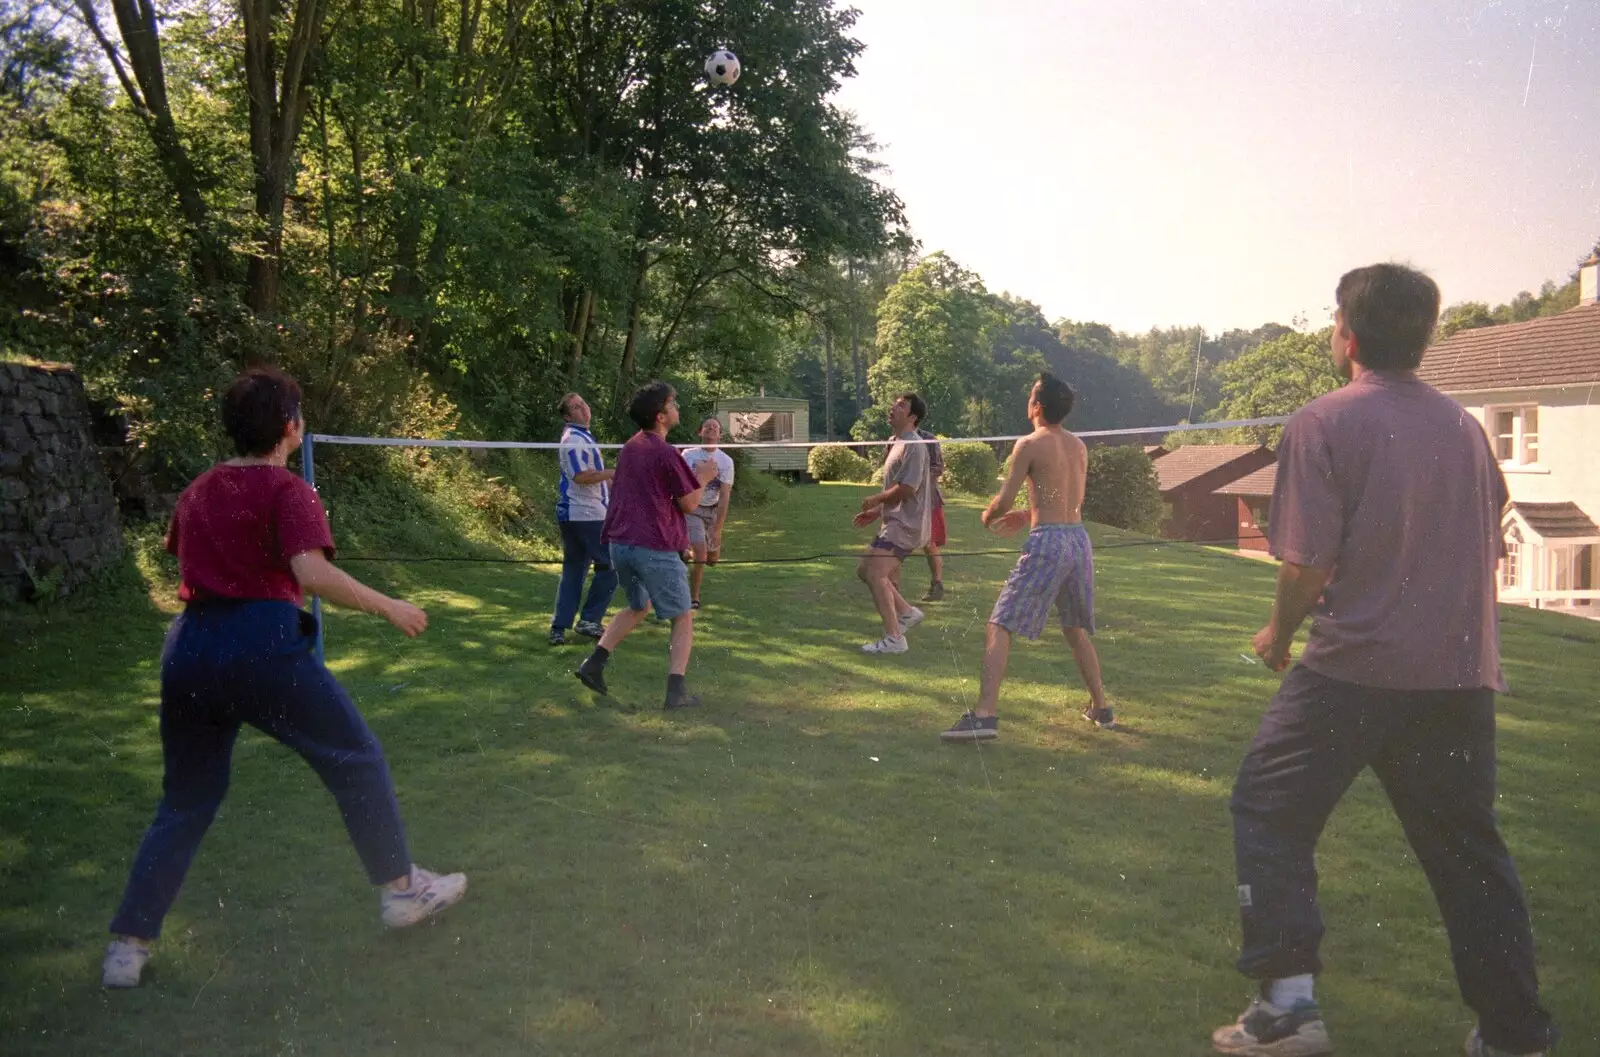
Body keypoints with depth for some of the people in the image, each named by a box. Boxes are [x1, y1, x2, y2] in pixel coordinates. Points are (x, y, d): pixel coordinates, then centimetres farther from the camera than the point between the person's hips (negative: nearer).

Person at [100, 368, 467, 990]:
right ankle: (400, 889, 19)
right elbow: (313, 573, -19)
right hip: (262, 644, -6)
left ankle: (128, 946, 17)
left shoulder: (197, 491, 14)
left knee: (186, 801, 19)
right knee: (357, 761, 11)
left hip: (188, 647, 7)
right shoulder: (286, 491, -6)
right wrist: (387, 607, -12)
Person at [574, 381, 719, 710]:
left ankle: (594, 662, 15)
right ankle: (676, 690, -4)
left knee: (638, 607, 28)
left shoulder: (629, 448, 11)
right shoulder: (667, 454, -13)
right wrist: (703, 477, 8)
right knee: (684, 619, 6)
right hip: (655, 548, -8)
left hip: (619, 544, 8)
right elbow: (689, 503, -9)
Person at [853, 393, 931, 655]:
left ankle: (894, 638, -12)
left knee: (876, 574, -16)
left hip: (905, 525, -10)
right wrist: (876, 512, 16)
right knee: (864, 569, 13)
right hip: (895, 522, 10)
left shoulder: (913, 447, -15)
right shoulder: (897, 444, 17)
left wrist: (876, 499, -8)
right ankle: (906, 612, 21)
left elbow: (906, 489, -22)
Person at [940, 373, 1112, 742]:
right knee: (1076, 630, 24)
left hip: (1047, 543, -7)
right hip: (1080, 539, 7)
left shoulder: (1029, 445, -6)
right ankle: (1101, 709, 31)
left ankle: (985, 715, -16)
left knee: (999, 626, -6)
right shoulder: (1079, 447, 14)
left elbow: (1004, 501, -6)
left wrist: (988, 515, 15)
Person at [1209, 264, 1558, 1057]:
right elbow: (1490, 552, 17)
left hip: (1356, 668, -6)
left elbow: (1308, 562, -14)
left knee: (1270, 811, 8)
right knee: (1468, 849, 16)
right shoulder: (1464, 427, 10)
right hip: (1463, 675, 6)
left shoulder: (1324, 422, -9)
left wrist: (1281, 631, 4)